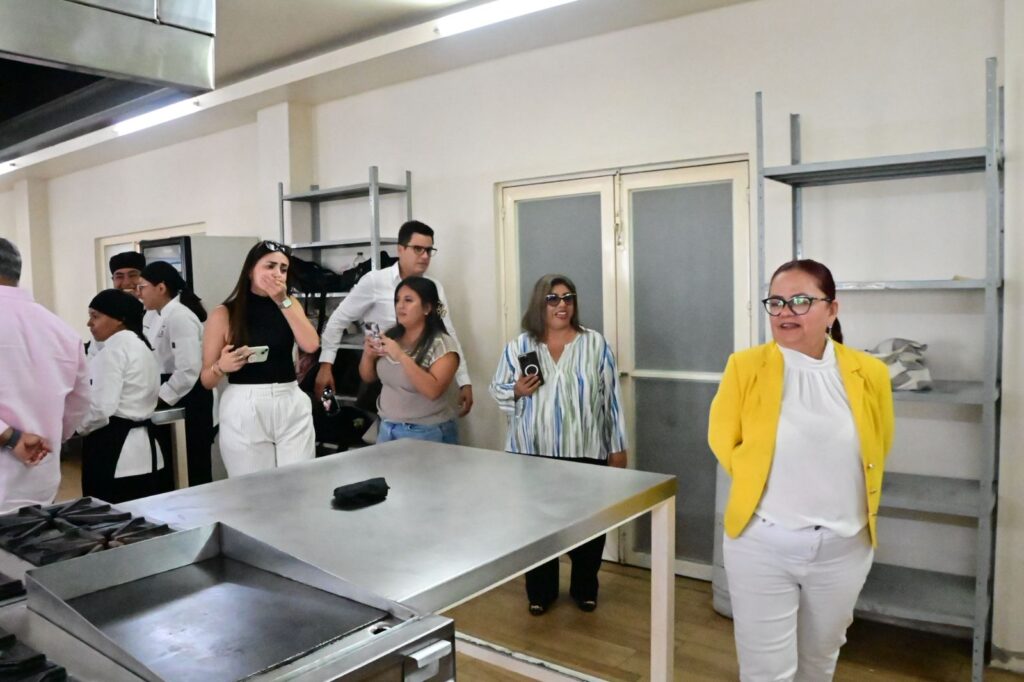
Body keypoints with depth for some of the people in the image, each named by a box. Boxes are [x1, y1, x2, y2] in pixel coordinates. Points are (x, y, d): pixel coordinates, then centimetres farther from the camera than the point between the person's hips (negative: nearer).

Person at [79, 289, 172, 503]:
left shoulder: (114, 347, -12)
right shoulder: (141, 345, 17)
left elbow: (101, 408, -18)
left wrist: (80, 427, 0)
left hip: (115, 450, -9)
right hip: (142, 446, 9)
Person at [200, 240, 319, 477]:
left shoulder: (290, 304, 10)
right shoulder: (224, 314, -1)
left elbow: (311, 345, -9)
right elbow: (206, 379, 1)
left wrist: (283, 301, -9)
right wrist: (222, 367, -20)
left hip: (292, 406, 3)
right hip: (245, 410, -3)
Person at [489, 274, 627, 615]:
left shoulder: (595, 344, 0)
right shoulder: (518, 346, 1)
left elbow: (611, 397, 1)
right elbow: (497, 391, 9)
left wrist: (618, 447, 1)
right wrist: (517, 391, -14)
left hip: (587, 453, 0)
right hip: (533, 454, 1)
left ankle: (585, 589, 32)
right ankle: (540, 592, 29)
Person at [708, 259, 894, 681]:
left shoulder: (869, 374, -5)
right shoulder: (745, 367, -10)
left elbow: (877, 452, 10)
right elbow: (724, 444, -1)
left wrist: (844, 503, 10)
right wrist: (763, 490, -3)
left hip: (844, 546, 3)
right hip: (761, 544, -2)